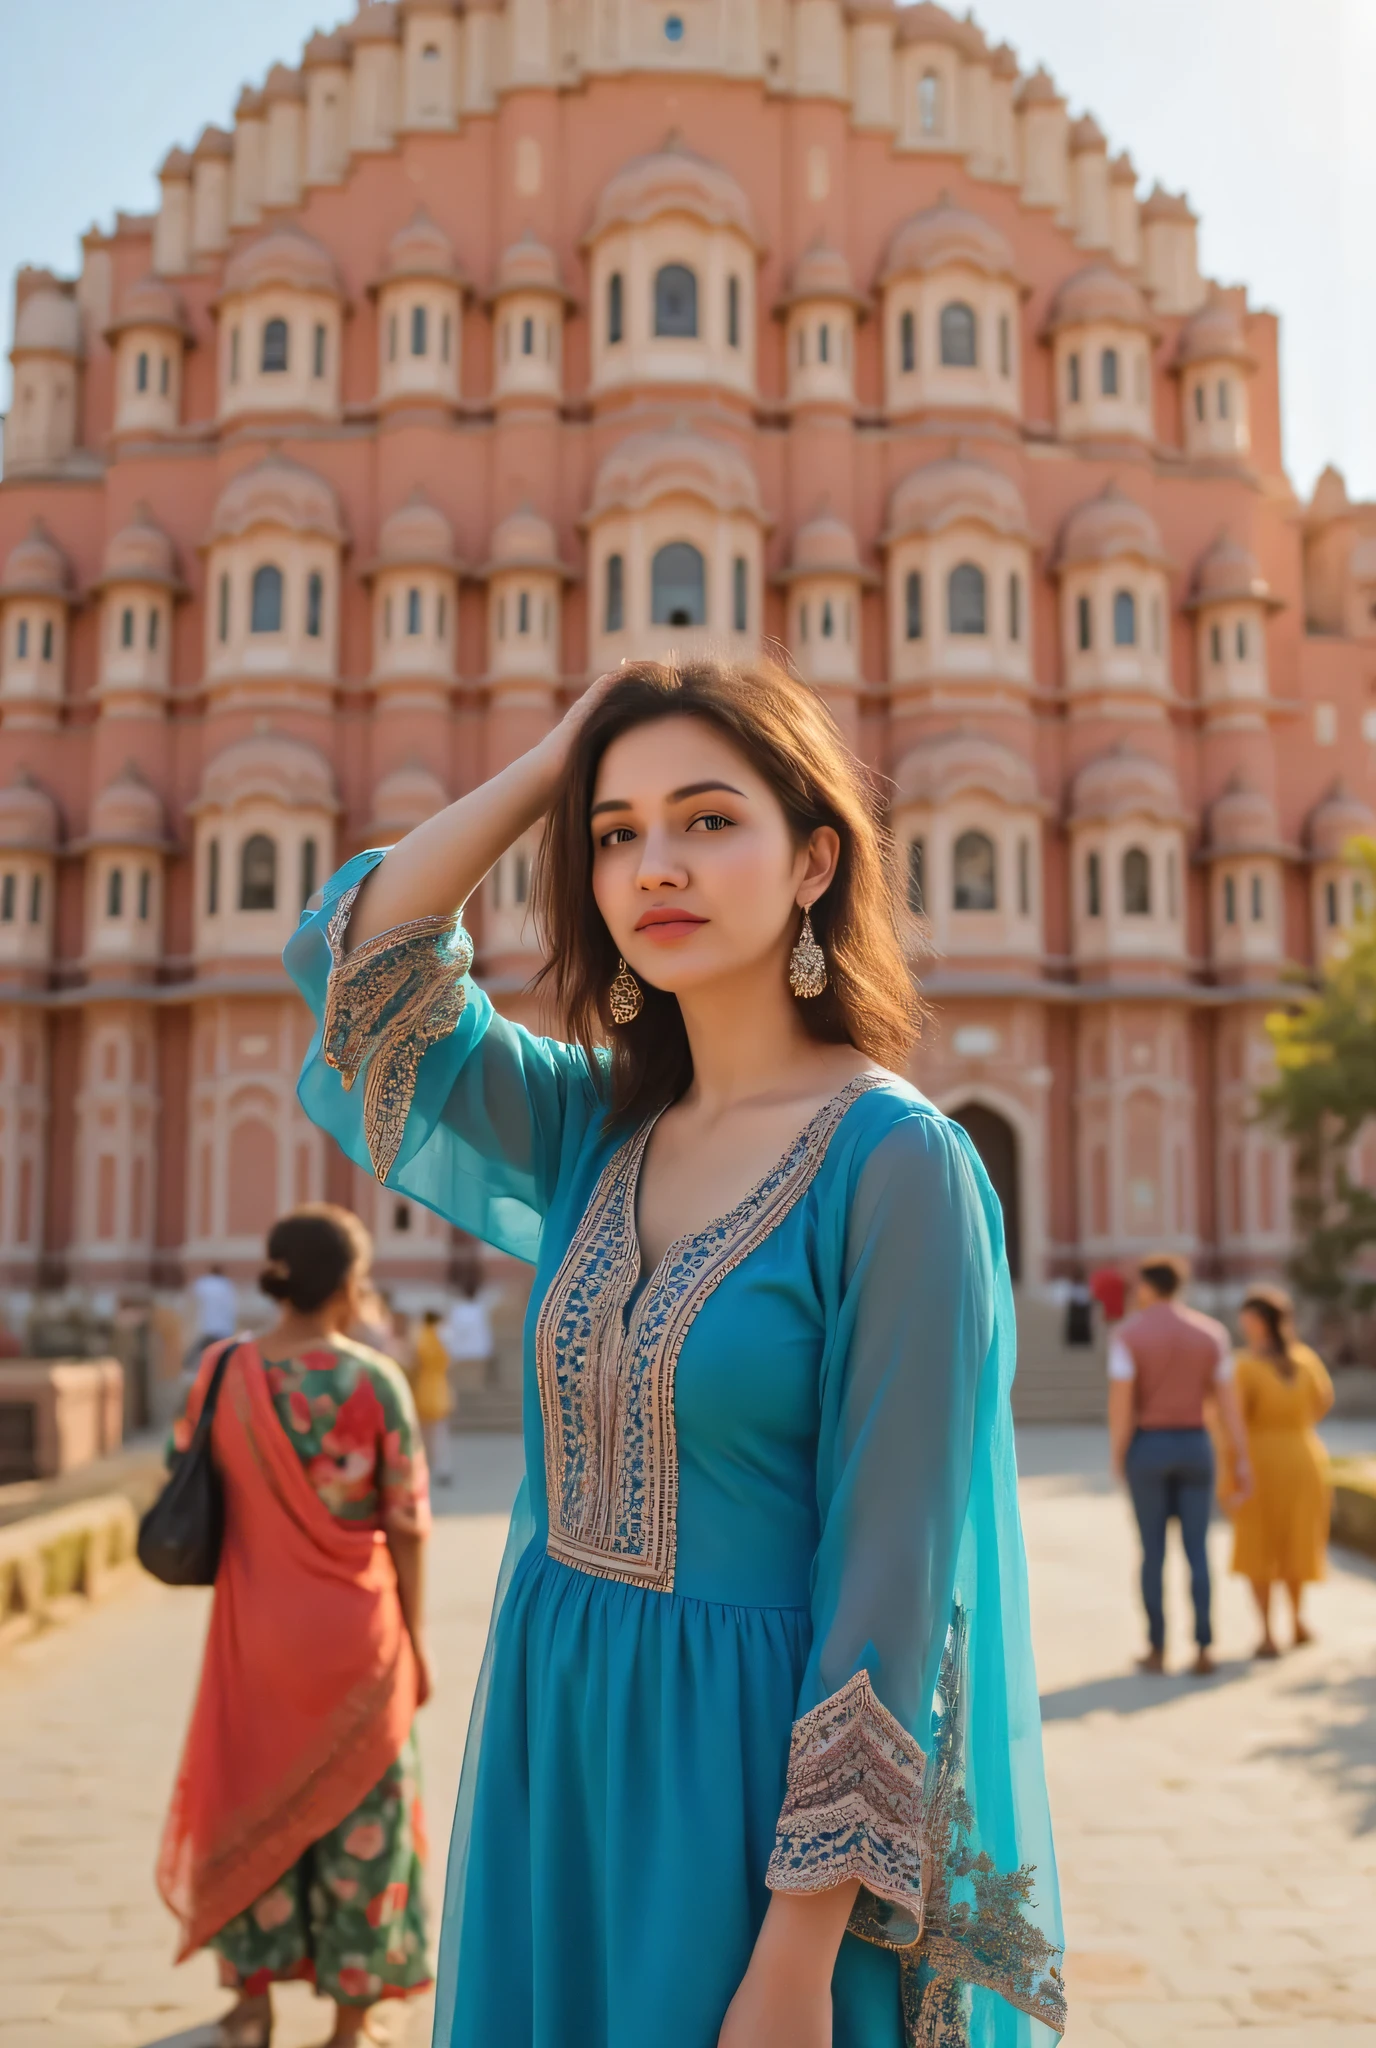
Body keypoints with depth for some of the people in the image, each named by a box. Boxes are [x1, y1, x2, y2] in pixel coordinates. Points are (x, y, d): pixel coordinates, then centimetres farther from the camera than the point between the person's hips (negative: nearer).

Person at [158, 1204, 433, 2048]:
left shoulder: (224, 1372, -8)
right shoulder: (377, 1382, -15)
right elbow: (406, 1525, -10)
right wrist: (413, 1631, 2)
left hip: (255, 1625, 3)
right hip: (356, 1629, -2)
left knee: (253, 1800, 20)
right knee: (358, 1808, 12)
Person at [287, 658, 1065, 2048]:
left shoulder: (897, 1162, -17)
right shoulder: (597, 1124, 2)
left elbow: (892, 1576, -17)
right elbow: (353, 953, 3)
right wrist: (552, 760, -4)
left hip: (749, 1764, -6)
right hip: (551, 1742, 6)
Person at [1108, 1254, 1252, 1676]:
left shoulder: (1127, 1334, -9)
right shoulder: (1212, 1332, 0)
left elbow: (1120, 1403, -14)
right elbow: (1228, 1401, 0)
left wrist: (1117, 1460, -3)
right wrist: (1242, 1463, 4)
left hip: (1147, 1450, -2)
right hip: (1195, 1448, 2)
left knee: (1153, 1552, 7)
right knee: (1197, 1552, 7)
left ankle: (1157, 1650, 11)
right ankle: (1203, 1651, 2)